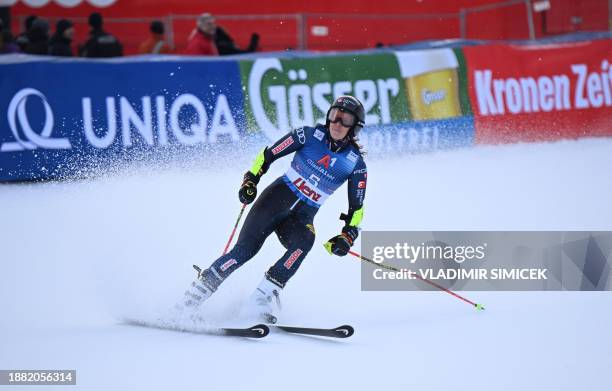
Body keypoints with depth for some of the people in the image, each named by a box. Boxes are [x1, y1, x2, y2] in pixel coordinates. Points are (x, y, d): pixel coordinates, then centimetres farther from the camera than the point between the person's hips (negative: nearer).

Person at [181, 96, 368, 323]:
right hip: (278, 197, -1)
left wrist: (347, 236, -9)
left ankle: (265, 295, -31)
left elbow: (357, 209, 5)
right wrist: (250, 180, -8)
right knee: (245, 249, -16)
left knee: (304, 242, -32)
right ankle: (201, 287, -3)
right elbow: (269, 154, 3)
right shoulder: (311, 135, -3)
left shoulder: (356, 164, 0)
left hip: (302, 217, 1)